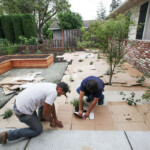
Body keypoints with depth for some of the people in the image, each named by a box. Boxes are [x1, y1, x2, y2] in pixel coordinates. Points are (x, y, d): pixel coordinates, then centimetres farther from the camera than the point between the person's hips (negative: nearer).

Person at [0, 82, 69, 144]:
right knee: (38, 130, 10)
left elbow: (52, 105, 15)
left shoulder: (51, 86, 6)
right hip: (23, 111, -9)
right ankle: (8, 134, 8)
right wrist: (52, 122, 7)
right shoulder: (53, 93, -21)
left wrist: (56, 120, 20)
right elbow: (45, 113, -14)